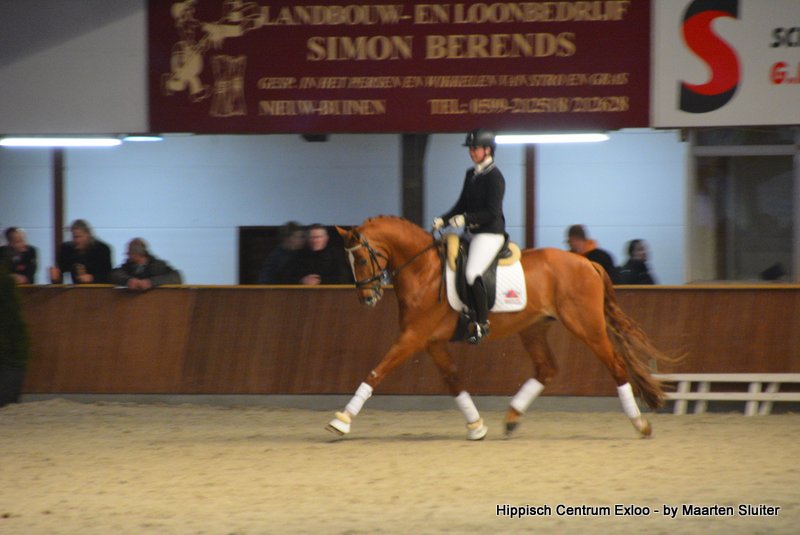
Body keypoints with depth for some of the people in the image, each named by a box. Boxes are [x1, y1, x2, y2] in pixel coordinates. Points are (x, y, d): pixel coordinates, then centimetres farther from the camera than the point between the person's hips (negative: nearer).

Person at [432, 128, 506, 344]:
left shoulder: (494, 177, -12)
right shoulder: (471, 174, 14)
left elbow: (492, 212, -18)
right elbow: (462, 204, 19)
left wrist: (466, 219, -25)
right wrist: (443, 220, 5)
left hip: (490, 233, -10)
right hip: (472, 233, 10)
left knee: (472, 274, -24)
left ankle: (482, 323, -16)